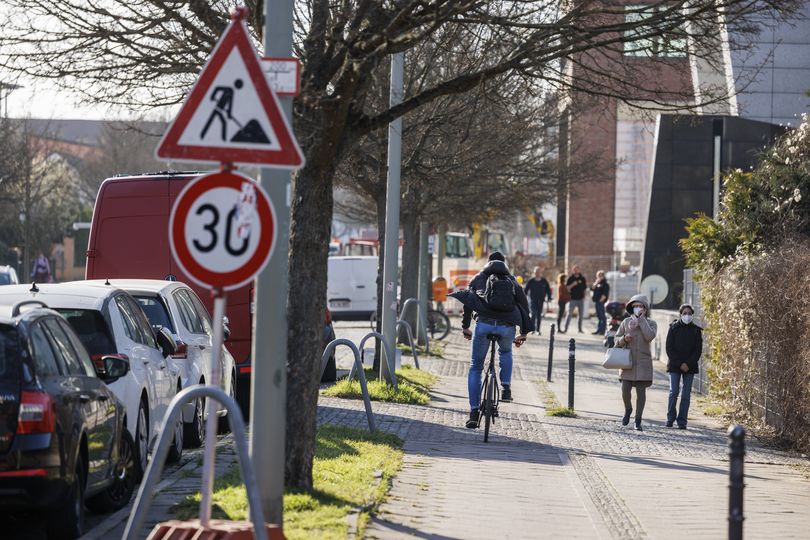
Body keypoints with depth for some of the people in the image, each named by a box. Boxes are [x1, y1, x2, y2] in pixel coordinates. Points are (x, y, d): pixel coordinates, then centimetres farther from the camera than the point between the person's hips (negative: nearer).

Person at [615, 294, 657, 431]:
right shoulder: (626, 322, 8)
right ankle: (628, 410, 24)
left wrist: (642, 319, -12)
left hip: (643, 363, -1)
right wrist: (624, 339, -12)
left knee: (641, 391, -3)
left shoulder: (651, 323, 3)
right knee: (625, 389, -6)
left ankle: (638, 420, 5)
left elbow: (649, 336, -18)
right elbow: (617, 340, 11)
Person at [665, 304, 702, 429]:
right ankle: (670, 419, 1)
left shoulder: (696, 330, 5)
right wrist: (679, 364, -10)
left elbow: (698, 350, 3)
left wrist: (688, 364, -9)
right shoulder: (674, 328, 2)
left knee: (686, 394, -2)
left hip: (690, 366, 1)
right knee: (674, 392, -9)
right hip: (674, 365, -1)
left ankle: (682, 421, 1)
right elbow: (669, 348, -2)